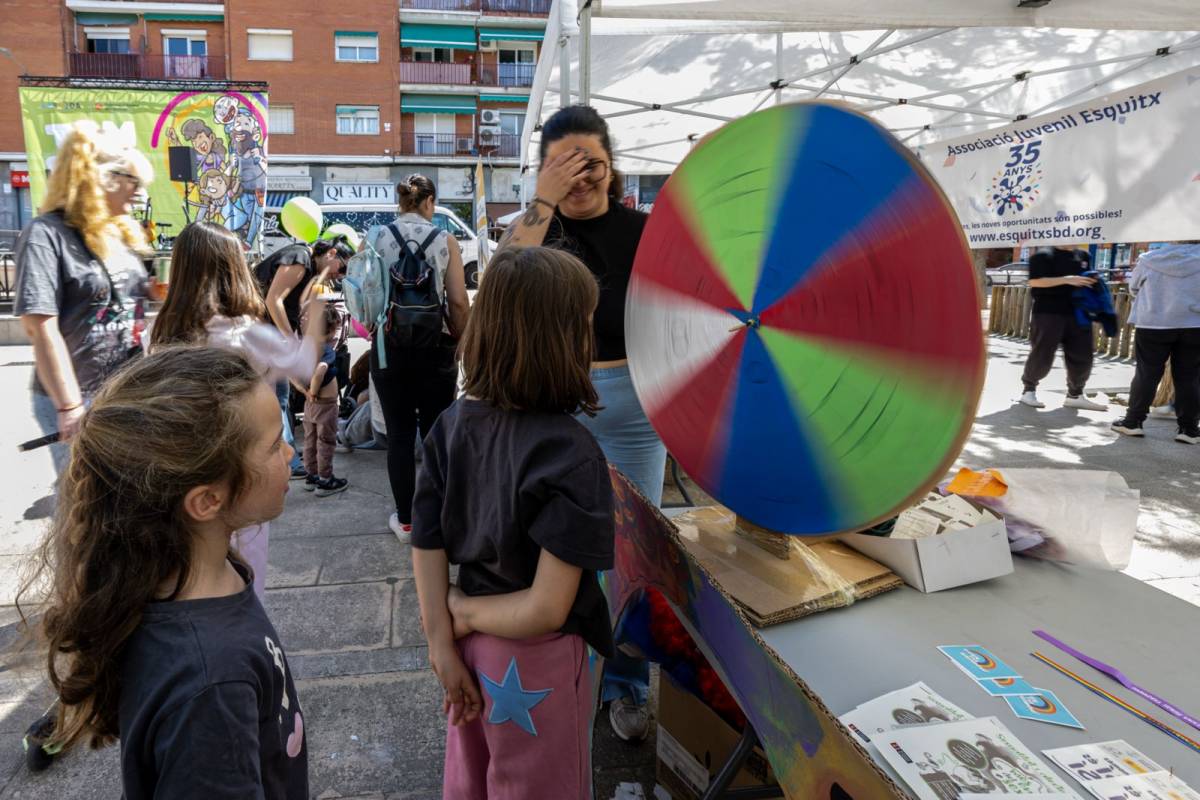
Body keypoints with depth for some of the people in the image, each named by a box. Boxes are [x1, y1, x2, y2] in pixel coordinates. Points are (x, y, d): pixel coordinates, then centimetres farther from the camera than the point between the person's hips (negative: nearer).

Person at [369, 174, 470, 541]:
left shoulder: (374, 238, 0)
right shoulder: (444, 240, -4)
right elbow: (458, 302, -8)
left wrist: (375, 331, 12)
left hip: (388, 346, 2)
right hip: (435, 347, -1)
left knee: (399, 434, 9)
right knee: (437, 434, 9)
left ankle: (405, 520, 19)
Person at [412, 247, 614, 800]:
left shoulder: (452, 425, -11)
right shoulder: (571, 454, -27)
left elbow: (425, 548, -7)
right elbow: (546, 610, -27)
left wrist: (442, 642, -1)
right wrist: (463, 615, -12)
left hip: (472, 648, 5)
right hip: (535, 662, -5)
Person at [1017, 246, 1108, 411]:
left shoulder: (1082, 257, 16)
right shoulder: (1043, 256, -4)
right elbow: (1035, 282, -15)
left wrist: (1093, 283, 6)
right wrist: (1066, 280, -22)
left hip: (1078, 314, 6)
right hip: (1048, 313, -6)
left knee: (1083, 356, 6)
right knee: (1042, 355, -3)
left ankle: (1075, 395, 18)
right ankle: (1029, 391, 14)